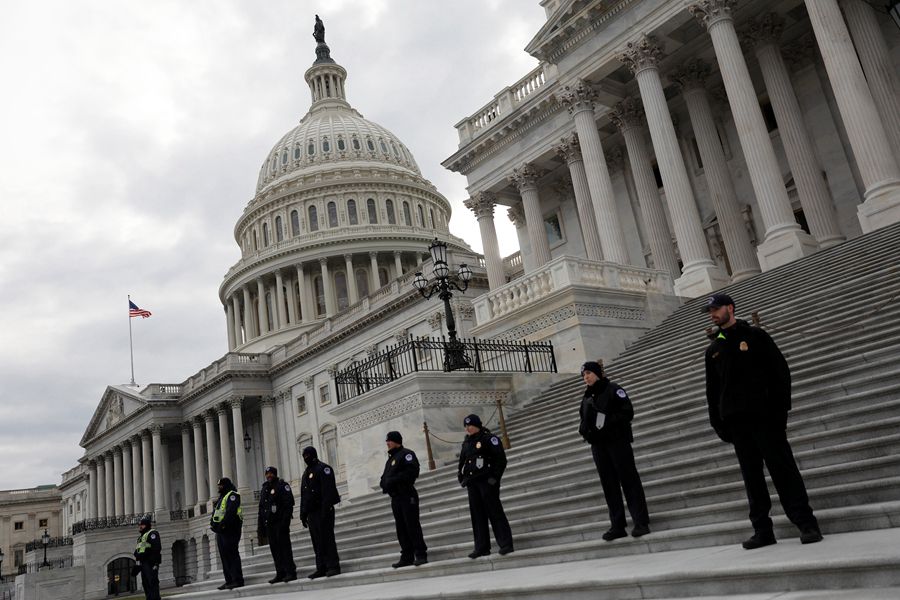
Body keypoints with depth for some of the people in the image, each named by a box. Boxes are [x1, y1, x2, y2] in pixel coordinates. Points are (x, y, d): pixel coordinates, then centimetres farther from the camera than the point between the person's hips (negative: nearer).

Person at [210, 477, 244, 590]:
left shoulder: (232, 495, -7)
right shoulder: (221, 497, 23)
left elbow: (231, 511, -20)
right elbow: (215, 513, 19)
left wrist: (223, 524, -24)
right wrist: (213, 523, 3)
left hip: (230, 530, -10)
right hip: (220, 531, 10)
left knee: (232, 554, -11)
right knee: (224, 555, 10)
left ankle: (237, 580, -11)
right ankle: (229, 580, 14)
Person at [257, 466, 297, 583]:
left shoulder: (283, 486, -3)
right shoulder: (264, 489, 18)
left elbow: (289, 504, -11)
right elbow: (261, 509, 21)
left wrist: (285, 522, -19)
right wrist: (260, 527, 14)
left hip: (280, 522, -7)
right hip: (269, 524, 7)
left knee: (285, 547, -7)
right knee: (275, 549, 6)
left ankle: (290, 572, -4)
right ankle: (280, 573, 11)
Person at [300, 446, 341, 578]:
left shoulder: (323, 469, -6)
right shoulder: (306, 473, 20)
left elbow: (328, 491, -15)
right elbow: (303, 496, 22)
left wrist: (325, 511, -22)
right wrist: (303, 514, 16)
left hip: (323, 511, -8)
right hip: (311, 513, 8)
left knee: (327, 538, -7)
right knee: (317, 541, 7)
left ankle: (333, 566, -3)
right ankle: (321, 568, 11)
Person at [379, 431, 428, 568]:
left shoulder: (406, 454, -5)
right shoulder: (390, 459, 23)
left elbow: (412, 471, -20)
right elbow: (385, 477, 23)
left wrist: (393, 480, -19)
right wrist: (384, 483, -1)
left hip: (407, 496, -9)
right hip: (395, 498, 9)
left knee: (412, 526, -8)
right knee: (401, 529, 8)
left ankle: (421, 555, -3)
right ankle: (407, 557, 12)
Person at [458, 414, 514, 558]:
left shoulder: (489, 438, -6)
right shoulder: (466, 443, 16)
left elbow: (501, 459, -10)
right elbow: (462, 462, 24)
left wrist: (495, 477, -14)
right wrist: (461, 478, 12)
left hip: (487, 481, -7)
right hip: (472, 483, 7)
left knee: (494, 512, -6)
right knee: (477, 515, 7)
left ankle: (506, 544, -1)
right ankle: (482, 547, 12)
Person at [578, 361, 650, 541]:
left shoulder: (613, 390, -3)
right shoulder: (587, 397, 15)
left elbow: (628, 412, -12)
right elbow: (584, 420, 21)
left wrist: (608, 423, -20)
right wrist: (584, 429, -1)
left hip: (618, 441, -6)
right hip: (598, 445, 6)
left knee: (629, 480, -4)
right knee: (609, 485, 6)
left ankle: (641, 523, -1)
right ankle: (617, 526, 10)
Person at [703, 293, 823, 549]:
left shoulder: (755, 336, 3)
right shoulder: (713, 349, 15)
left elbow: (780, 371, -2)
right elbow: (712, 390, 16)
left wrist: (781, 409, -10)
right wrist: (718, 422, 7)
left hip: (764, 416, -4)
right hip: (736, 422, 4)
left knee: (783, 469, -4)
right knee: (751, 476, 6)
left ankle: (806, 524, 1)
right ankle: (762, 530, 9)